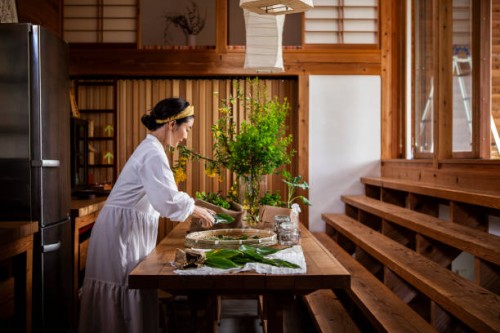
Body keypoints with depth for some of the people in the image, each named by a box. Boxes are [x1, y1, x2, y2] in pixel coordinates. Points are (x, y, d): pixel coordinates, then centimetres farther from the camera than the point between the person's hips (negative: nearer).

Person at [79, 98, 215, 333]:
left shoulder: (151, 149, 13)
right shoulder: (153, 153, -19)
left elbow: (161, 195, 20)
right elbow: (167, 201, -29)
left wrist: (195, 208, 12)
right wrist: (194, 210, -12)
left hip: (128, 231, 10)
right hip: (122, 231, -10)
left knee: (131, 296, 15)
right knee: (125, 298, 1)